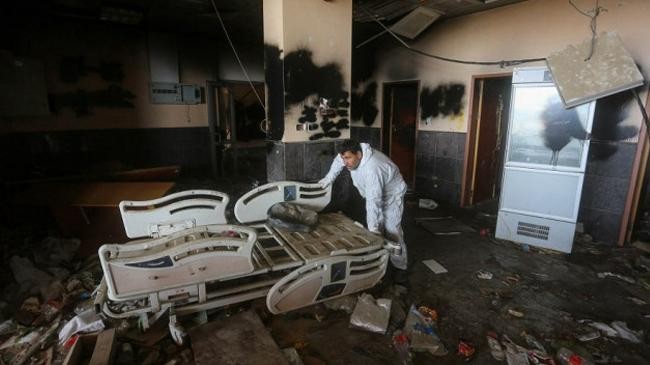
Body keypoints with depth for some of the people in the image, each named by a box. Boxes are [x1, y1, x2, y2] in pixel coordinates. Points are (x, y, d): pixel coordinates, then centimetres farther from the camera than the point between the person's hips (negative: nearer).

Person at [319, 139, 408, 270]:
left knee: (392, 231, -10)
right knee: (378, 229, 11)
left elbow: (373, 201, -43)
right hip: (375, 194, 7)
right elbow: (338, 161, 5)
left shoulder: (372, 169, -41)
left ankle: (400, 267, 1)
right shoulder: (351, 154, -19)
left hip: (391, 195, -7)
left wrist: (372, 226, -43)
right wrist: (328, 179, 14)